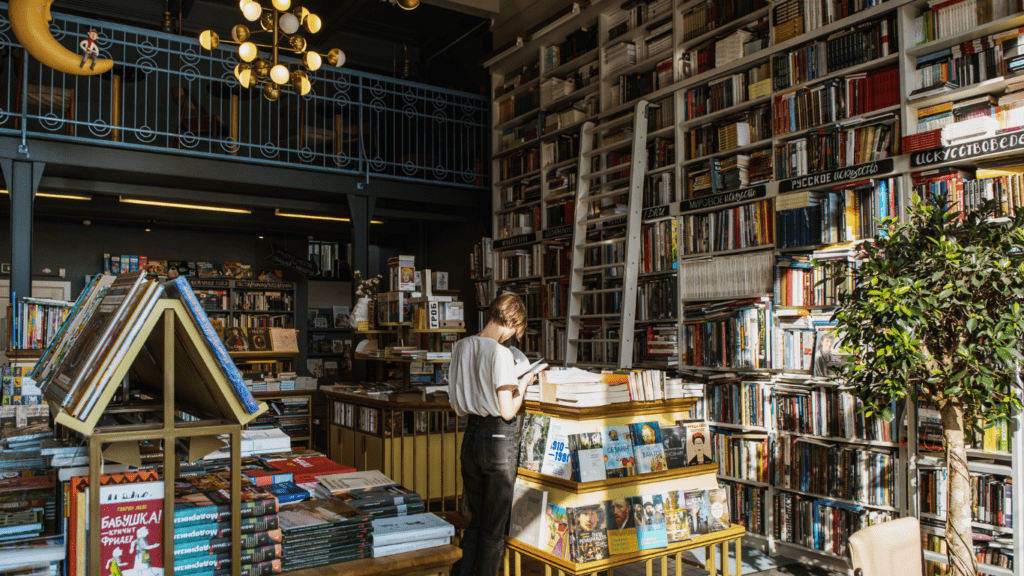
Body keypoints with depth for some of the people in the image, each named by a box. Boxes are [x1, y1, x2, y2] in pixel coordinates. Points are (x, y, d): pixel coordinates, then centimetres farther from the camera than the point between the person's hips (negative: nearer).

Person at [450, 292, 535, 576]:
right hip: (499, 439, -6)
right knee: (494, 528, 10)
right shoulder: (501, 353, -17)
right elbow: (507, 412, -19)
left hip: (471, 435, 7)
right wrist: (523, 385, -1)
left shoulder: (461, 346, 4)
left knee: (474, 521, 21)